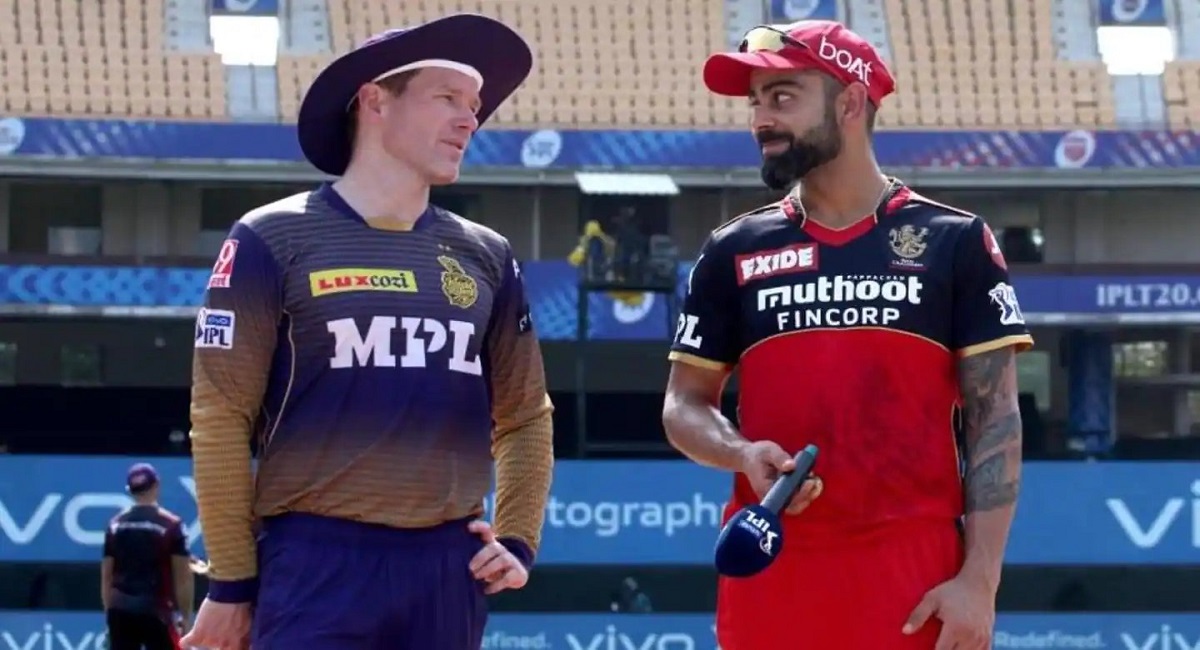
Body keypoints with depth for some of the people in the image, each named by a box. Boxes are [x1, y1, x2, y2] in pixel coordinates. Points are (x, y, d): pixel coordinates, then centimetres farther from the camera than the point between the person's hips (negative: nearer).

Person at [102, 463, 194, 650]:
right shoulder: (170, 525, -4)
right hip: (156, 611, -4)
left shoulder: (115, 525, 9)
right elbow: (183, 577, -5)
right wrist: (186, 616, 2)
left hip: (121, 611, 4)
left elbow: (106, 576, 12)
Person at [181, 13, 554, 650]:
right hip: (317, 563, -5)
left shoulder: (486, 257, 14)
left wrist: (517, 538, 7)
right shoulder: (275, 240, -1)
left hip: (448, 566, 5)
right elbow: (221, 415, -3)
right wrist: (232, 581, -6)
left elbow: (525, 415, 22)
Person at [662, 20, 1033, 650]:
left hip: (916, 576, -3)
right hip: (769, 571, 3)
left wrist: (979, 580, -7)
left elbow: (994, 420, 2)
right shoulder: (734, 252, 12)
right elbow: (685, 404, 15)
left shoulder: (956, 243, 4)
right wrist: (742, 455, -8)